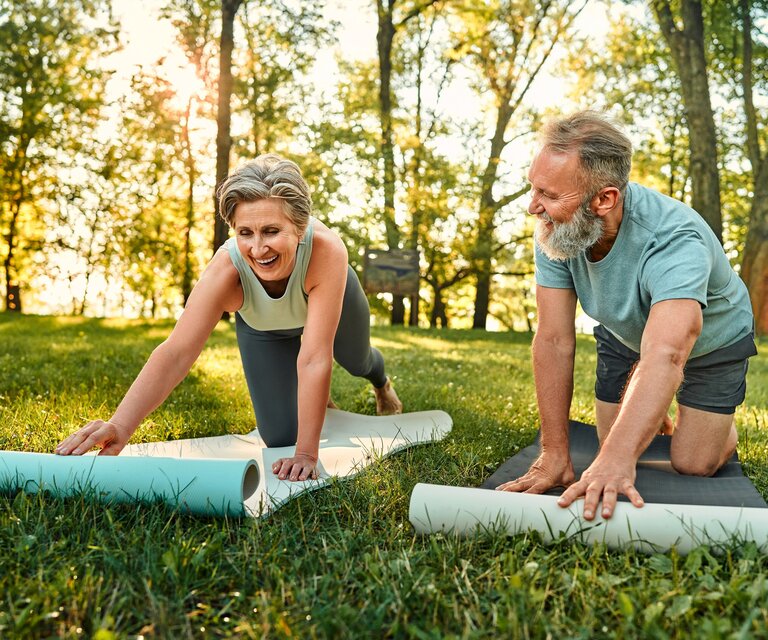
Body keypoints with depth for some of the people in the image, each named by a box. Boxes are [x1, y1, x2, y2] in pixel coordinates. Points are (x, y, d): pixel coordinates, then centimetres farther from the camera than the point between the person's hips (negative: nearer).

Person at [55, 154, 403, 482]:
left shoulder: (327, 250, -48)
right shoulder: (226, 271, -44)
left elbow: (315, 357, -47)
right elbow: (176, 351, -51)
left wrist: (307, 453, -46)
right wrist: (120, 425, -67)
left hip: (331, 297, 0)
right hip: (262, 326, 1)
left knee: (357, 362, 28)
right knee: (279, 436, 1)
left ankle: (382, 382, 69)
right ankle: (316, 393, 38)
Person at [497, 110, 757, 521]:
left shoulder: (673, 240, -43)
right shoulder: (554, 229, -29)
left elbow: (665, 356, -55)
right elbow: (554, 342, -29)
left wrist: (617, 460, -68)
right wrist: (554, 454, -32)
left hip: (711, 339, -3)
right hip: (624, 334, 4)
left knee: (691, 467, -4)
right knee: (613, 447, 5)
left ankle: (722, 429, 31)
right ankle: (654, 413, 38)